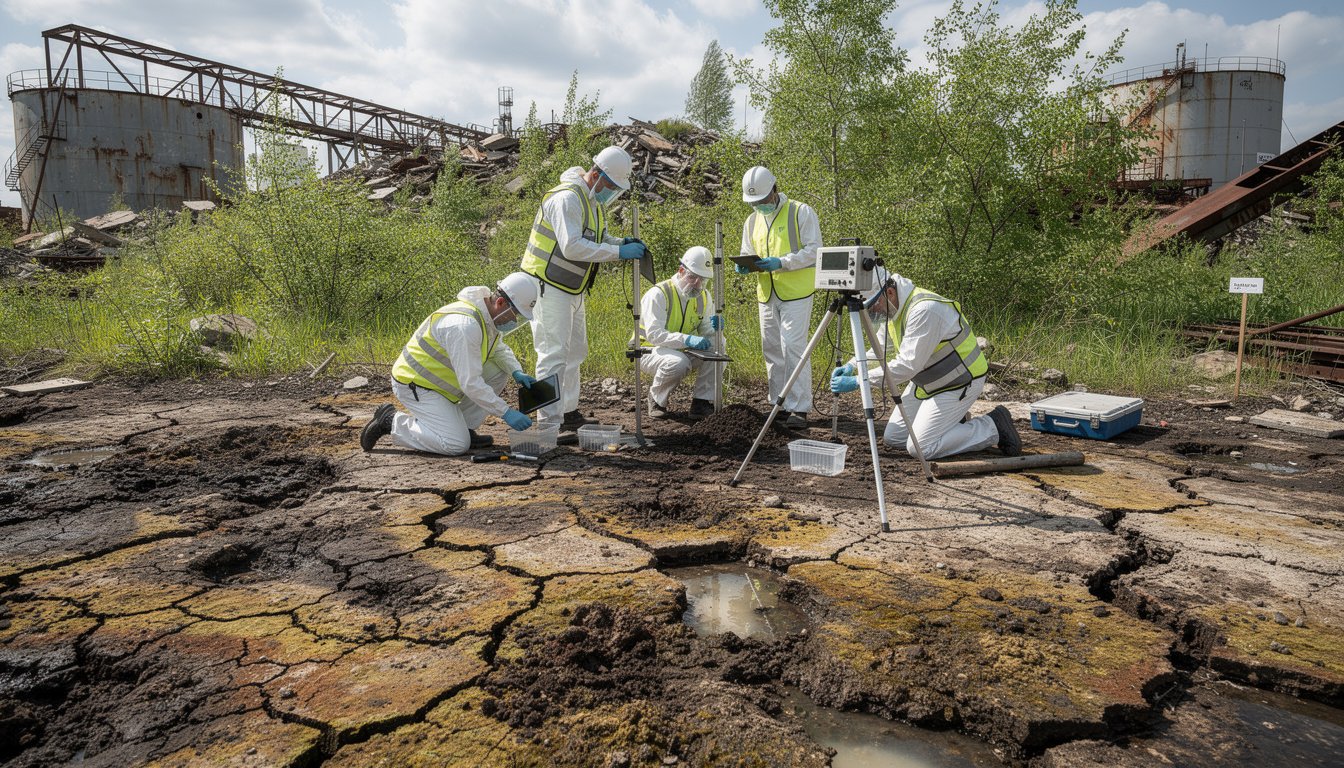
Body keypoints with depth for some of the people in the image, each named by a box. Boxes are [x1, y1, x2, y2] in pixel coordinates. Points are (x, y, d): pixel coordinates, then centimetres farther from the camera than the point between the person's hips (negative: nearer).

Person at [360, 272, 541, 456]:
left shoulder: (489, 315, -1)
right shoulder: (464, 325, -31)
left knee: (500, 370, -1)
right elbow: (471, 384, -30)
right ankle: (392, 422, -3)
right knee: (457, 445, -18)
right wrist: (506, 413, -26)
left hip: (439, 379, 10)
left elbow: (500, 349, 17)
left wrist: (517, 372, -4)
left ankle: (462, 427, 6)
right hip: (415, 385, -10)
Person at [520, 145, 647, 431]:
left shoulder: (594, 200, 11)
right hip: (549, 288, -10)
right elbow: (572, 247, -30)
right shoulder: (567, 198, -21)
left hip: (572, 290, 10)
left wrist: (622, 242, -3)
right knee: (554, 353, -11)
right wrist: (619, 252, -29)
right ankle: (549, 422, -6)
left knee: (575, 351, 17)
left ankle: (568, 413, 30)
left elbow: (597, 239, 18)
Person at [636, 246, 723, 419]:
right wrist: (687, 340, -42)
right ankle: (657, 398, -8)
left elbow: (705, 332, 5)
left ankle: (701, 401, -9)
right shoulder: (658, 294, -20)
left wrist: (713, 327, -21)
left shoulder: (703, 296, 2)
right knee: (678, 362, -39)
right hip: (651, 350, -6)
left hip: (683, 351, 6)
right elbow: (654, 334, -29)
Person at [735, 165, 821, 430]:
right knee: (772, 349, 11)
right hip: (767, 296, 7)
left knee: (793, 347, -13)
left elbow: (814, 250, -11)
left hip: (796, 293, -7)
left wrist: (782, 263, -22)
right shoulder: (752, 221, 14)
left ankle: (798, 409, -8)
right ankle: (779, 404, 22)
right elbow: (748, 253, 20)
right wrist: (745, 265, -5)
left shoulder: (801, 212, -5)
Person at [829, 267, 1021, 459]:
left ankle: (994, 427, 1)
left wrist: (858, 382, -33)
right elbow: (879, 348, 9)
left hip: (959, 383, -9)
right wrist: (852, 366, -11)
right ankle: (953, 421, 21)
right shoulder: (893, 308, -2)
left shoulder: (925, 309, -31)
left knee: (921, 447, -13)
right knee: (893, 438, 6)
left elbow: (907, 364, -33)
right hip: (926, 382, 9)